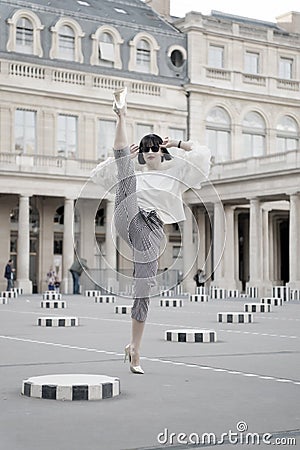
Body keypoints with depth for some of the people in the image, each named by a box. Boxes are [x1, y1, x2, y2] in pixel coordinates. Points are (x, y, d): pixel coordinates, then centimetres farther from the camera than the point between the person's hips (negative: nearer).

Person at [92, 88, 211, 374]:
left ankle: (134, 349, 1)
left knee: (143, 290, -6)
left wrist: (177, 143, 14)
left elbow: (204, 154, 8)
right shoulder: (137, 174, 26)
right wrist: (123, 156, 21)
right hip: (129, 220, 1)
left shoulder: (174, 171, 21)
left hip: (151, 232, -1)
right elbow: (98, 174, 26)